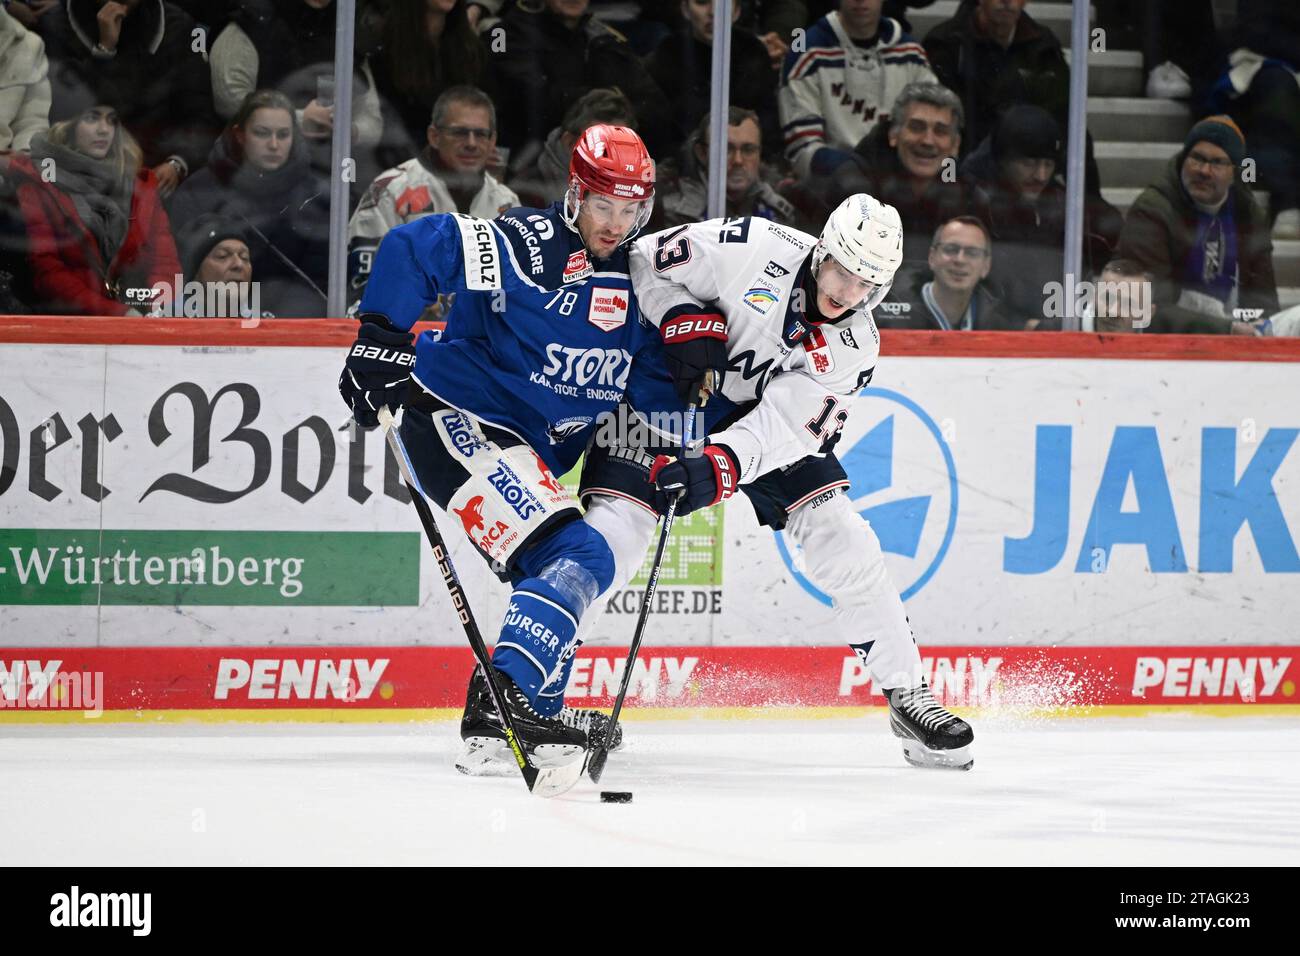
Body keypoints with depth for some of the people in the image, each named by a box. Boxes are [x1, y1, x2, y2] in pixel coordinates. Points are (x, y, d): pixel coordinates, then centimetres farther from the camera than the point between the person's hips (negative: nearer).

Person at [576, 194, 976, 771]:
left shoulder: (852, 349, -16)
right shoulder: (751, 249, -25)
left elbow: (783, 427, -27)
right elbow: (647, 262, -15)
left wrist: (718, 465, -43)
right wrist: (685, 322, -31)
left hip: (769, 422, 3)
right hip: (666, 393, -3)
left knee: (844, 544, -7)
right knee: (609, 536, -19)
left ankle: (907, 696, 6)